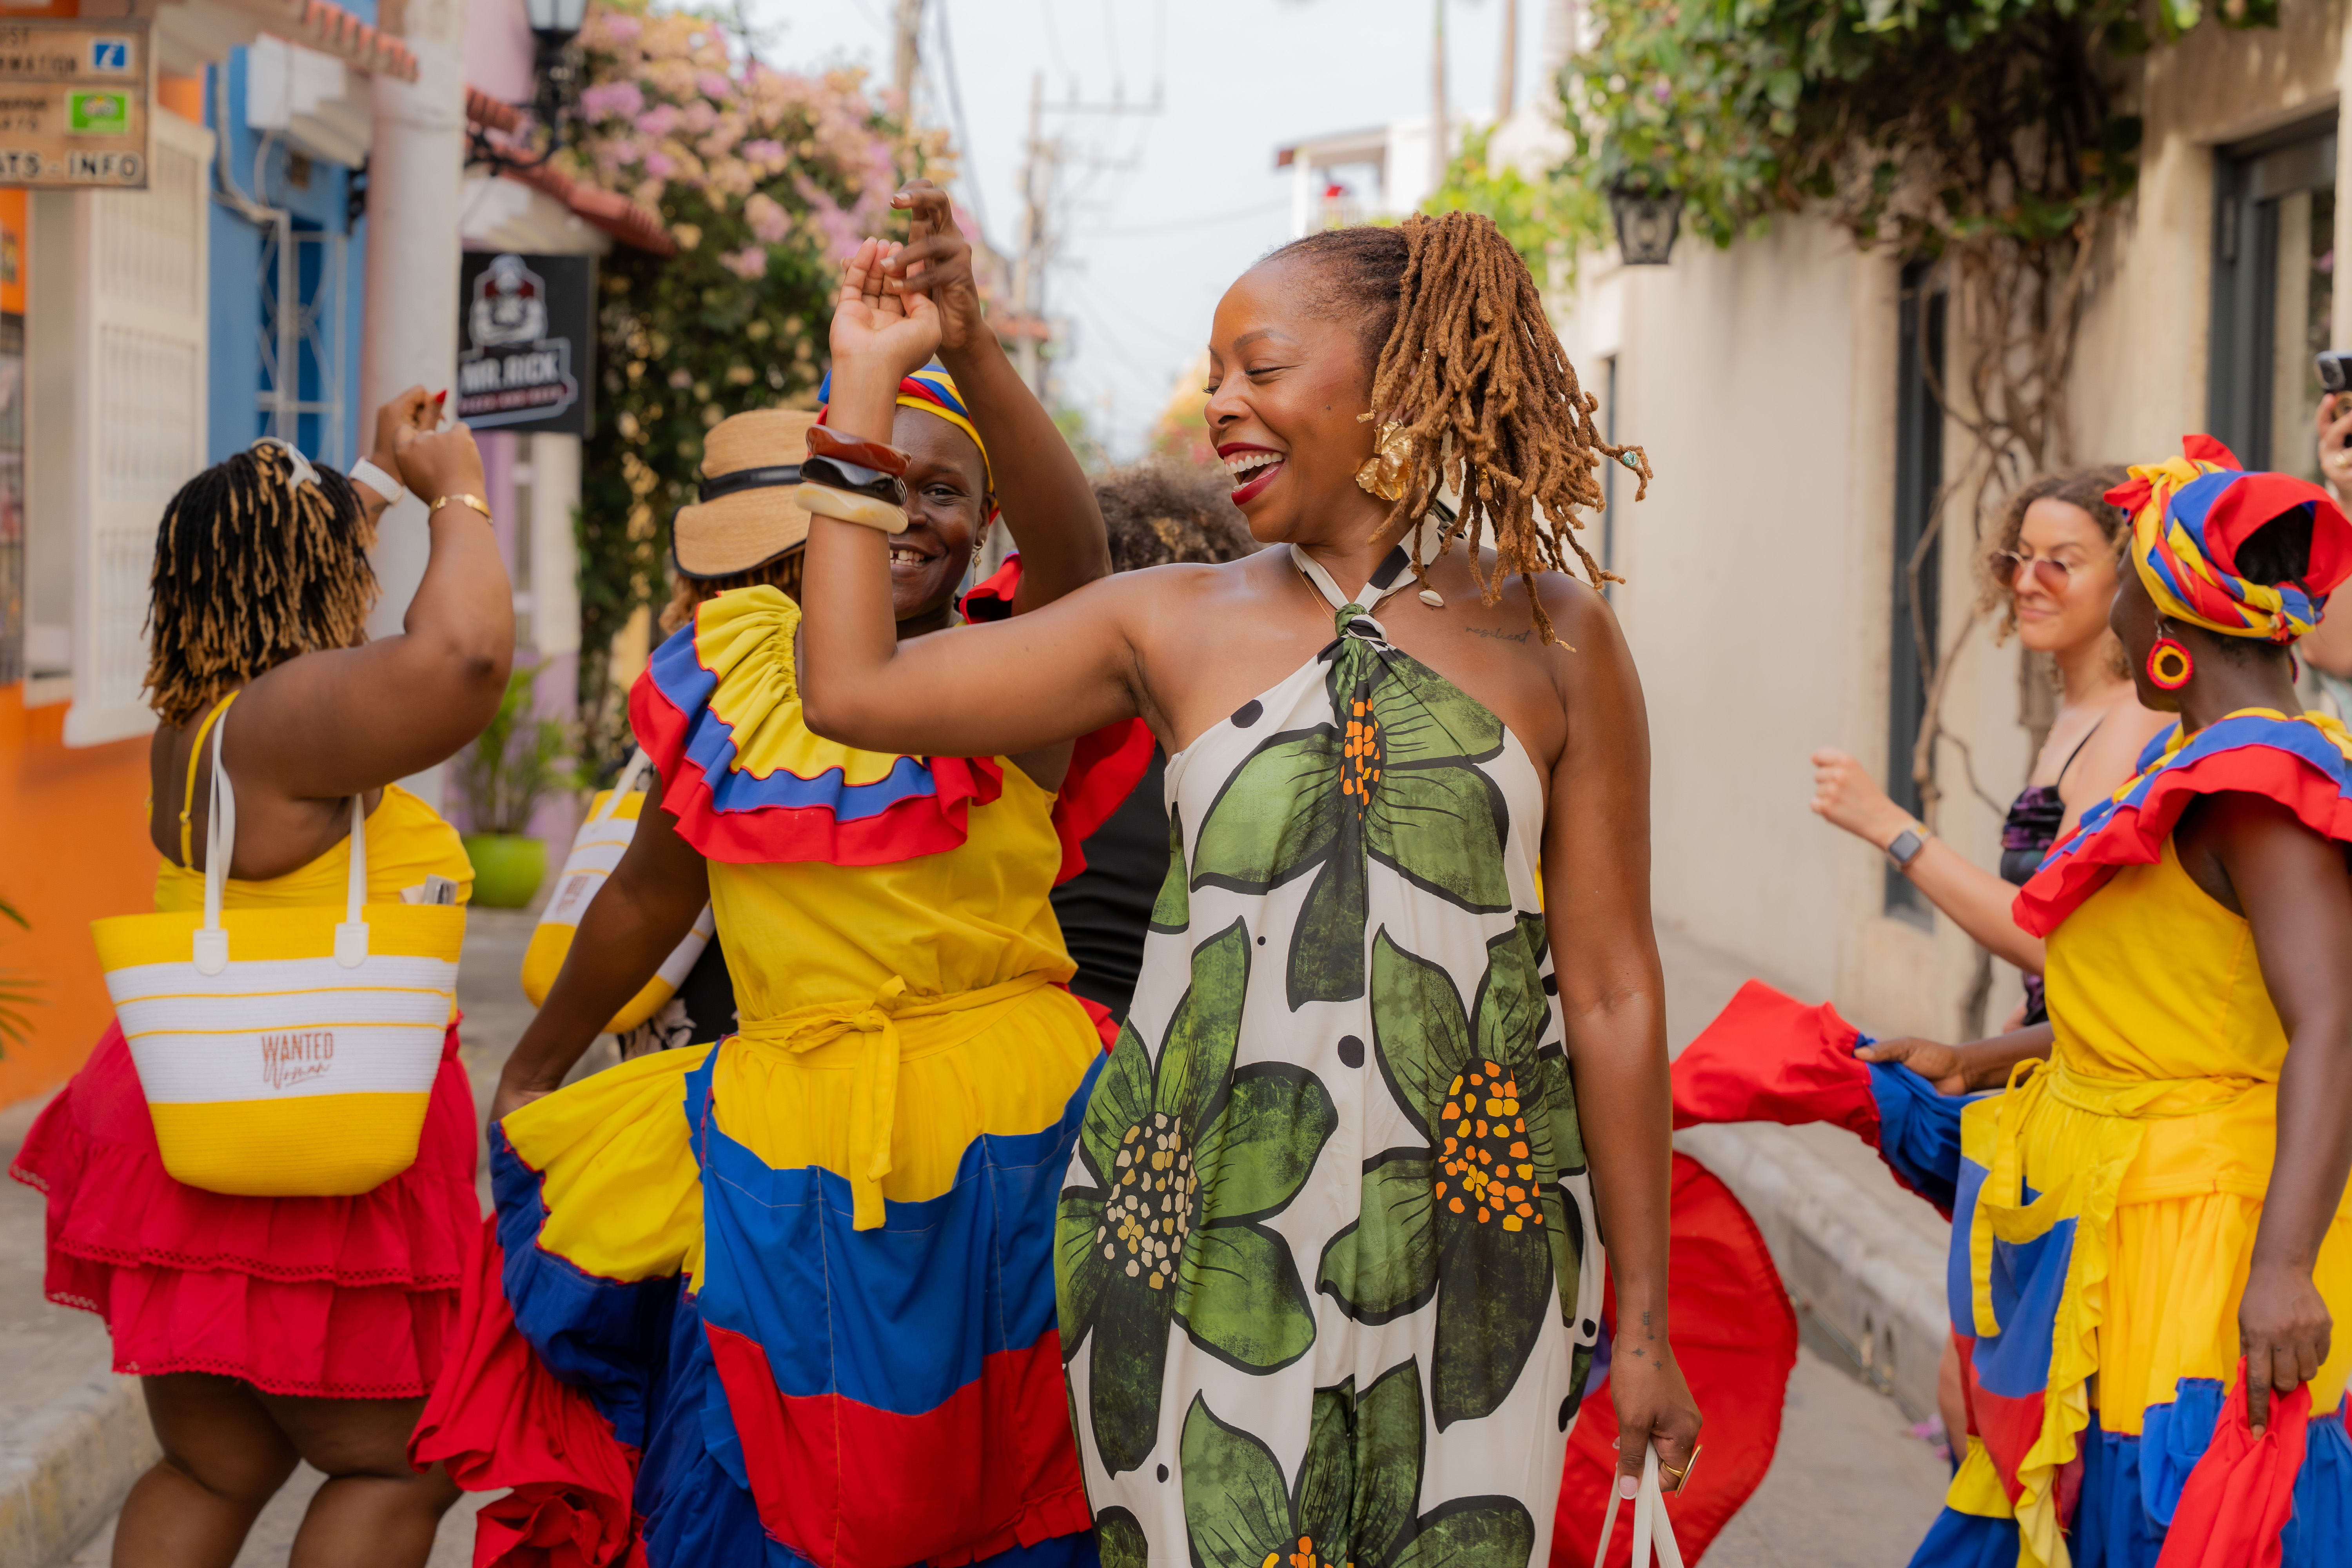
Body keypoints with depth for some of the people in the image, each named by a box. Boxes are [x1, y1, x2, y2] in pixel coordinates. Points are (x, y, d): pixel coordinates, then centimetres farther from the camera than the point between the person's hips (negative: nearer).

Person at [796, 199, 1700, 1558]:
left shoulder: (1548, 633, 3)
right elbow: (853, 687, 5)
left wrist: (1645, 1323, 4)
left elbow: (1611, 993, 3)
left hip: (1468, 1260, -1)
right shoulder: (1175, 625, 7)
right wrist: (868, 384, 8)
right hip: (1203, 1247, 1)